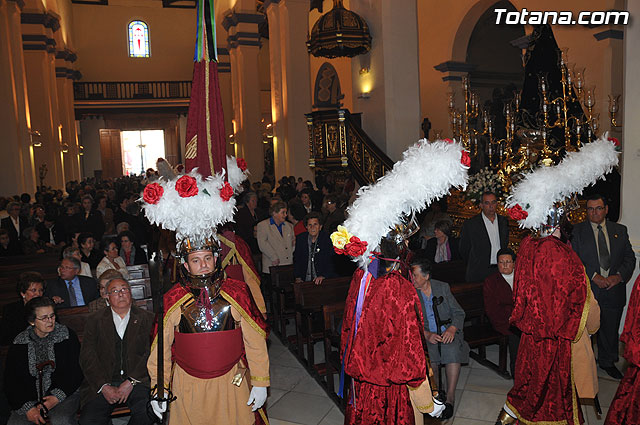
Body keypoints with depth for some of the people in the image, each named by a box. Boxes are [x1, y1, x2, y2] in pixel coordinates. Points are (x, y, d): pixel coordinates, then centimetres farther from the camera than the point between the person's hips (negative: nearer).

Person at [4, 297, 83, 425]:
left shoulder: (67, 336, 1)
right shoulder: (19, 343, 6)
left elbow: (76, 372, 0)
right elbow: (11, 381, 4)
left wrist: (57, 397, -13)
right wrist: (27, 408, -9)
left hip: (63, 394, -3)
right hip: (29, 399, 3)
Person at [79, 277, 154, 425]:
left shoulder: (147, 318, 8)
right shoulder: (95, 320, 11)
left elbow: (151, 355, 1)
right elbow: (87, 357, 3)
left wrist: (131, 382, -12)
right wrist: (104, 386, -10)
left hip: (137, 380, -1)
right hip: (102, 383, 1)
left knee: (146, 412, -27)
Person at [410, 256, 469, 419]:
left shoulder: (442, 287, 6)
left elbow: (459, 312, 6)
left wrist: (452, 328, -14)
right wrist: (426, 334, -21)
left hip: (448, 332, 1)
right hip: (424, 335, -1)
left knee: (453, 350, -32)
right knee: (429, 354, -33)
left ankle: (450, 397, -18)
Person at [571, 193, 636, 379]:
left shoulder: (620, 230, 9)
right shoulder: (577, 230, -2)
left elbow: (630, 258, 7)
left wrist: (619, 276, -9)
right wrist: (594, 276, -17)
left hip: (614, 289, 3)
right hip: (587, 290, -3)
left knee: (610, 329, 15)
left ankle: (607, 362, 35)